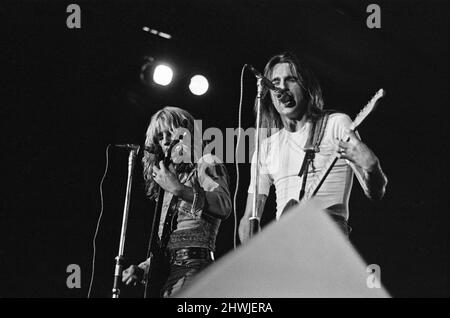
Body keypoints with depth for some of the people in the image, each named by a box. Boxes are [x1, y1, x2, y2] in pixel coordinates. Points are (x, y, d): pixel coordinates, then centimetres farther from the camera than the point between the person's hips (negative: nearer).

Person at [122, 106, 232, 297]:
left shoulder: (205, 165, 4)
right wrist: (142, 268, 15)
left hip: (192, 266, -8)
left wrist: (177, 189, -22)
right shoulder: (170, 176, 25)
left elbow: (224, 207, -17)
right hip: (165, 270, 8)